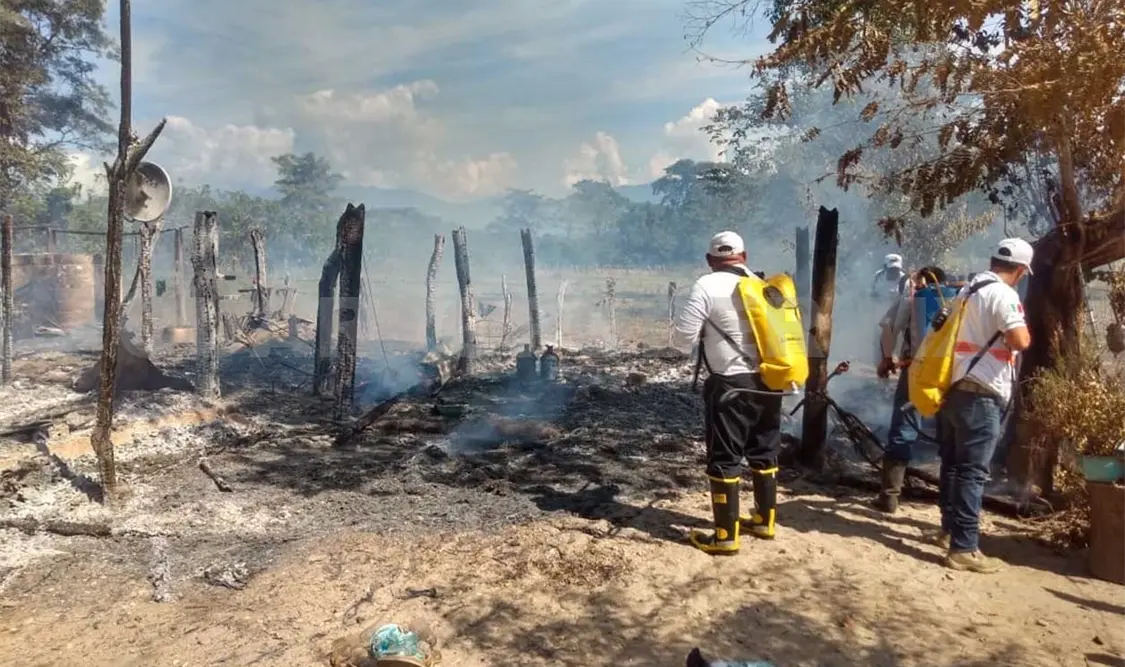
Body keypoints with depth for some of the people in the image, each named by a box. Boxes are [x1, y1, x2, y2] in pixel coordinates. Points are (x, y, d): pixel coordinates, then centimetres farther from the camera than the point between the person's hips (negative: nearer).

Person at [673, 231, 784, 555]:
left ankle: (726, 535, 5)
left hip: (731, 384, -6)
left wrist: (706, 325, 8)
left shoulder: (708, 286, -10)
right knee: (764, 453, 18)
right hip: (769, 381, 7)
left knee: (724, 459, 1)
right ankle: (765, 520, 30)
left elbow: (684, 336, -11)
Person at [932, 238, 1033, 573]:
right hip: (980, 394, -9)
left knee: (953, 464, 16)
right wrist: (1022, 328, 0)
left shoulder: (968, 290, 15)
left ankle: (950, 529, 28)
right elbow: (1021, 341, -19)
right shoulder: (1003, 294, -11)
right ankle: (964, 548, -5)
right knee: (972, 471, -7)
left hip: (954, 388, 9)